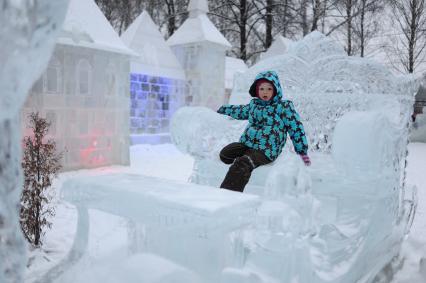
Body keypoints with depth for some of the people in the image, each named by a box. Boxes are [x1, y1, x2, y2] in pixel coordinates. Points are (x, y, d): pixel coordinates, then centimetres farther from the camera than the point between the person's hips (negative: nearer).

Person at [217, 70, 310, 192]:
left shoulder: (284, 106, 1)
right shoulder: (254, 104, 18)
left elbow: (296, 128, 1)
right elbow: (241, 111, 38)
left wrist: (303, 152, 0)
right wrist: (223, 109, 51)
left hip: (266, 150, -6)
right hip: (246, 143, 7)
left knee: (242, 164, -32)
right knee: (224, 154, -17)